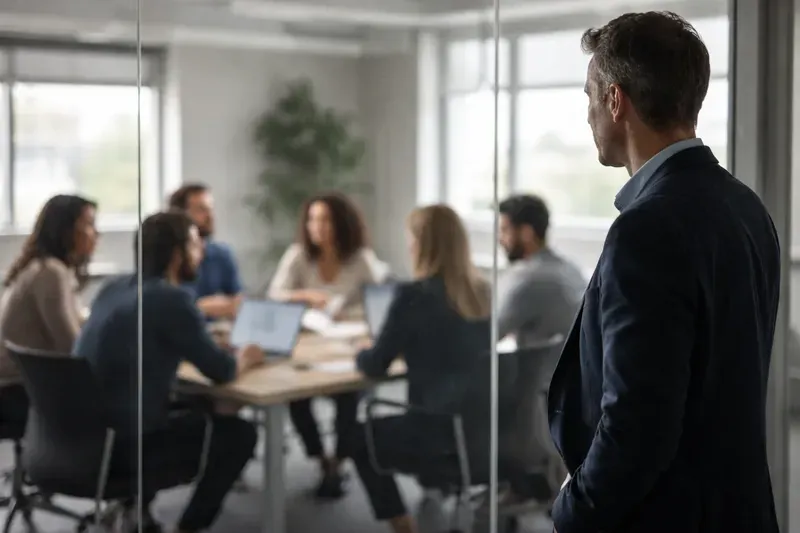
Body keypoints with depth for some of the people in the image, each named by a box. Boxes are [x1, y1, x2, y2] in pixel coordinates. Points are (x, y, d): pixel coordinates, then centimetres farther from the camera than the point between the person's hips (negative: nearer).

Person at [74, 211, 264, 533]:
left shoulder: (112, 289, 10)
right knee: (239, 433, 7)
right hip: (123, 444, -8)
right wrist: (244, 361, 11)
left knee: (192, 408, 31)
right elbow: (222, 372, -11)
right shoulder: (171, 298, -14)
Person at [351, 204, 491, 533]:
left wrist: (361, 354, 13)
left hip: (440, 432, -7)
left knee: (360, 437, 23)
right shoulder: (483, 292, 4)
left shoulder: (414, 294, -16)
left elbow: (376, 367, -7)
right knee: (389, 425, 34)